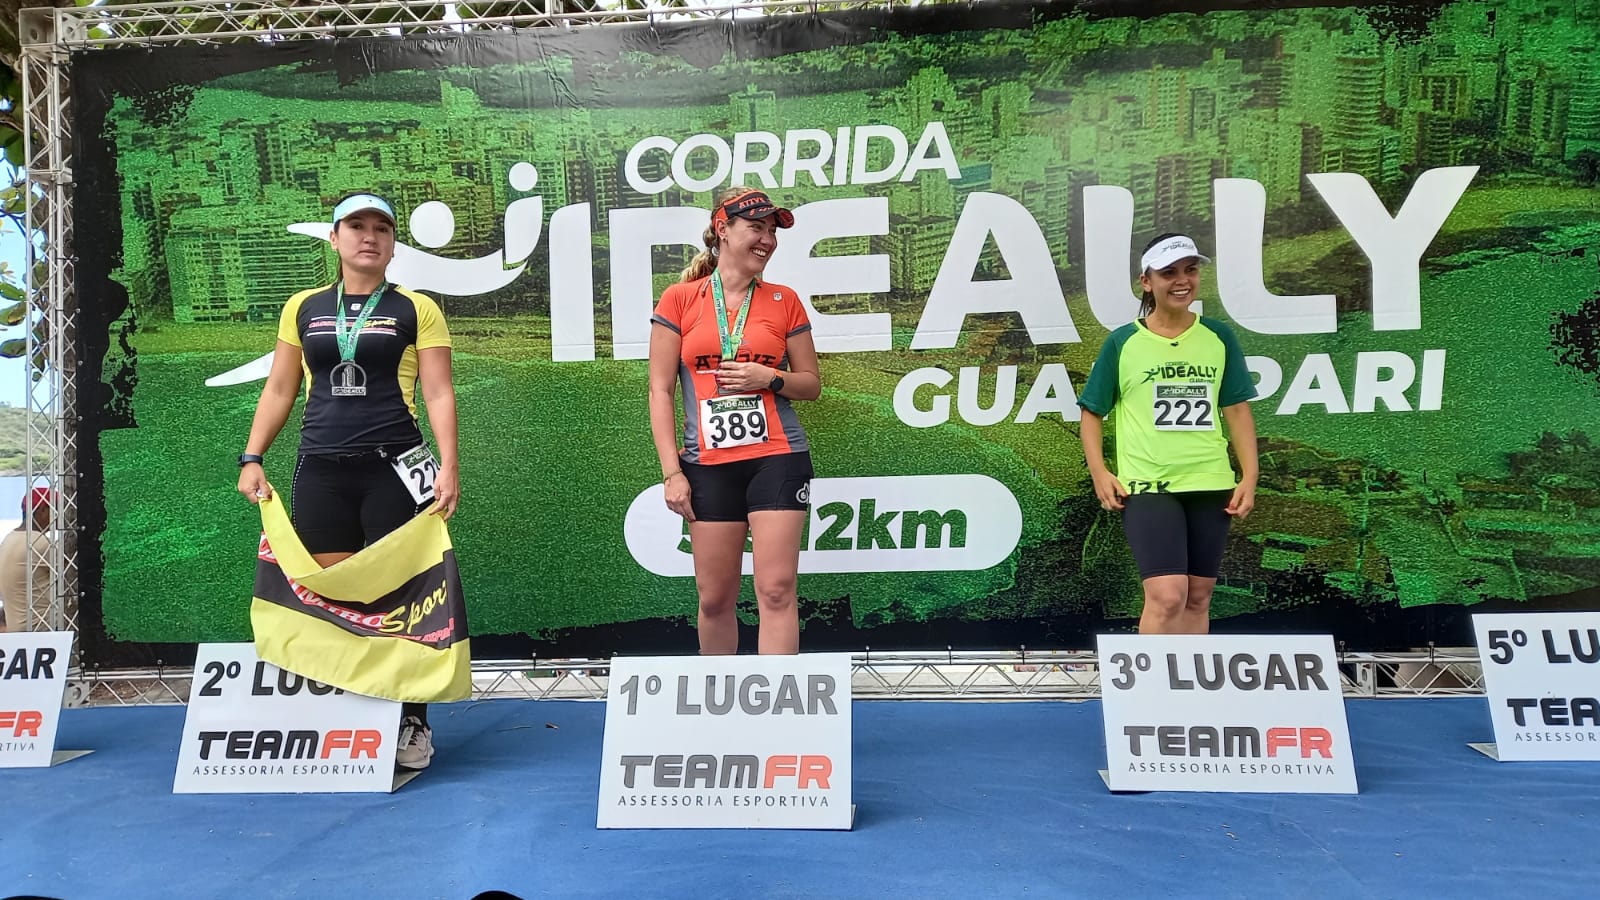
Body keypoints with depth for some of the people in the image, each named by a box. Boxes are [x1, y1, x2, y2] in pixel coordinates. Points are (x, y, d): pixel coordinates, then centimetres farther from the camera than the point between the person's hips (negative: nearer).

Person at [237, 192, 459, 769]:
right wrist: (252, 457, 5)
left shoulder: (416, 309, 3)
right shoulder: (303, 308, 13)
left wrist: (449, 465, -14)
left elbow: (439, 394, -3)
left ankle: (412, 724, 7)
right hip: (320, 471, 3)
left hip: (393, 469, -3)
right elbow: (279, 390, 15)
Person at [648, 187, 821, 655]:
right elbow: (660, 390, 2)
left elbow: (811, 383, 13)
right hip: (708, 465, 0)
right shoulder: (680, 299, 3)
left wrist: (770, 378, -9)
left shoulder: (784, 301, 7)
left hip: (777, 458, 0)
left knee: (776, 591, -6)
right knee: (715, 598, 8)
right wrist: (672, 471, -4)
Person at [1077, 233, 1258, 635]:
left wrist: (1249, 476, 2)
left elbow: (1237, 409, 10)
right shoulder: (1122, 342, 0)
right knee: (1167, 595, -15)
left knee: (1197, 598, 9)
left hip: (1210, 484, 4)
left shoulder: (1219, 337, 7)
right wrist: (1099, 473, -6)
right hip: (1146, 485, -3)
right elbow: (1092, 412, 5)